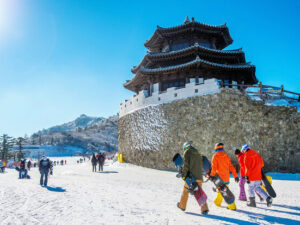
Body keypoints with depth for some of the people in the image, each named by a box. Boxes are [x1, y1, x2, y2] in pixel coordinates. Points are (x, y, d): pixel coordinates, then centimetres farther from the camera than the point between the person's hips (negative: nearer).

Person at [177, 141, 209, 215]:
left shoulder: (187, 152, -3)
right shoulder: (198, 153, 17)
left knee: (185, 191, 11)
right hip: (199, 177, 5)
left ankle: (182, 206, 25)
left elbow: (186, 164, -13)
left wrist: (183, 174, -11)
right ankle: (204, 208, -3)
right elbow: (201, 165, 19)